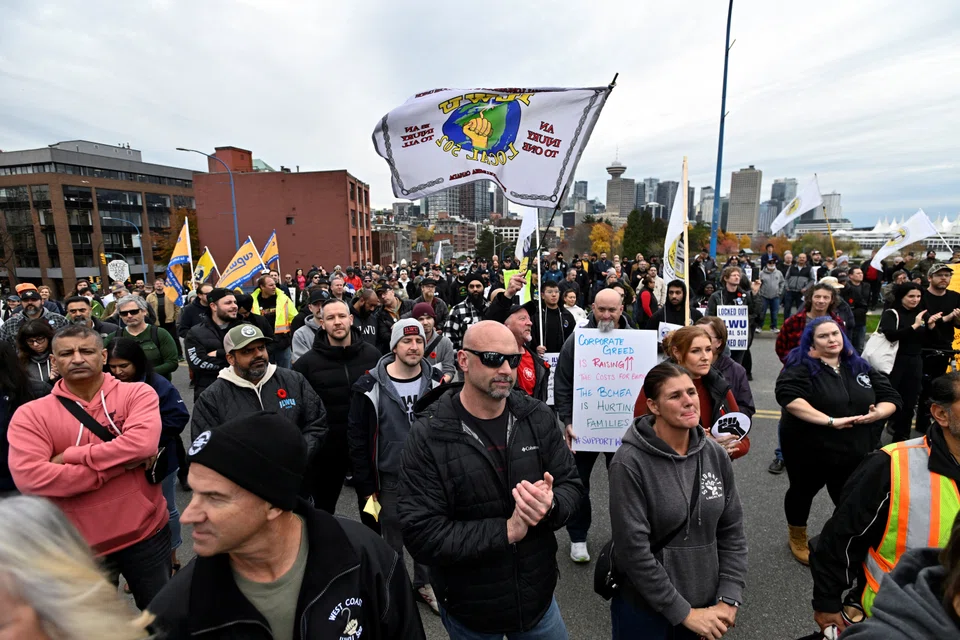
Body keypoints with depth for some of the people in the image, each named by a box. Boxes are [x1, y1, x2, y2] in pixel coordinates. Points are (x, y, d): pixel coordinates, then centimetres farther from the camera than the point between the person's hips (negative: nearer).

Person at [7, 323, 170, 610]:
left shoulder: (137, 393, -9)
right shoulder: (30, 415, -6)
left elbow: (142, 444, -26)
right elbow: (30, 478, -20)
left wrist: (69, 456, -19)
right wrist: (121, 463, -22)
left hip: (146, 532, -1)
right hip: (81, 545, 1)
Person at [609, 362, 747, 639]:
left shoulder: (716, 454, -5)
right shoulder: (629, 462, -22)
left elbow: (732, 532, 2)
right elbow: (633, 550, -21)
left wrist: (728, 599, -5)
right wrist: (684, 612, -15)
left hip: (706, 603, 5)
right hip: (644, 608, -4)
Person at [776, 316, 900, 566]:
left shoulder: (860, 367, 6)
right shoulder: (801, 367, -14)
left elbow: (891, 397, 7)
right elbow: (789, 398, -30)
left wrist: (878, 413, -15)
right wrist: (830, 421, -31)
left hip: (856, 452, 4)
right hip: (810, 451, -4)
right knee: (802, 492, 17)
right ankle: (798, 538, 42)